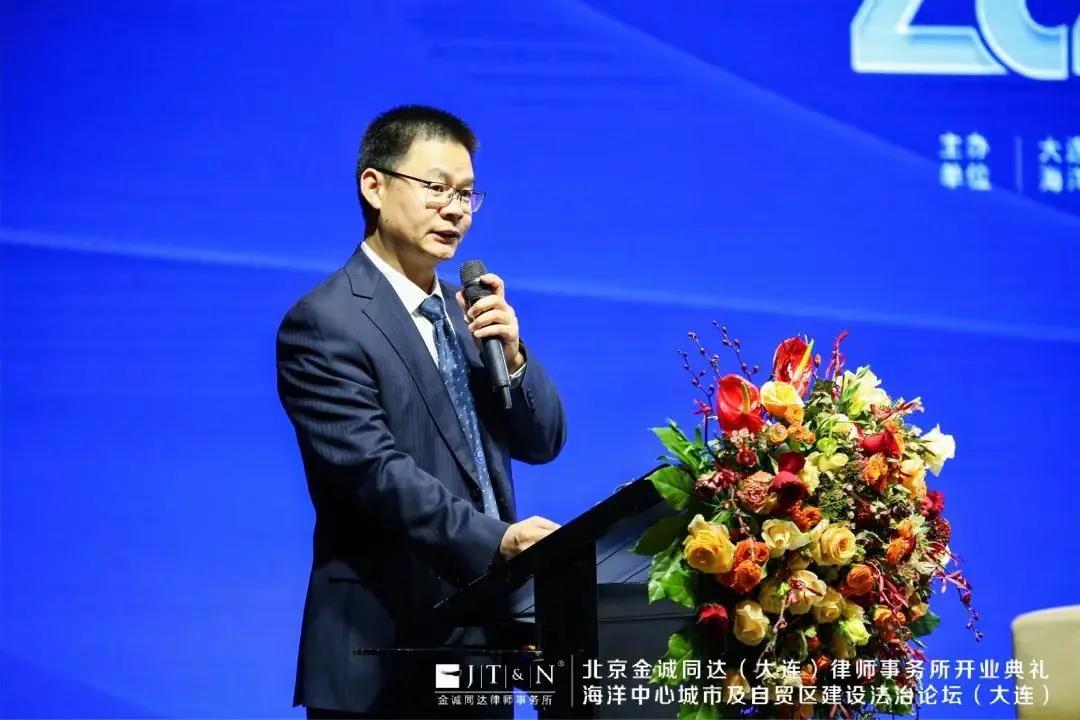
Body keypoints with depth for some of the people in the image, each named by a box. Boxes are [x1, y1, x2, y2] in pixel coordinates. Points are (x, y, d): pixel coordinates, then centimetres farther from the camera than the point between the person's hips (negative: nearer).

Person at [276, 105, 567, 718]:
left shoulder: (466, 311, 14)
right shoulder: (325, 323, -11)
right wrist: (498, 538, -30)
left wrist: (510, 352, -6)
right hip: (387, 651, -7)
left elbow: (543, 442, 12)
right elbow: (374, 470, -21)